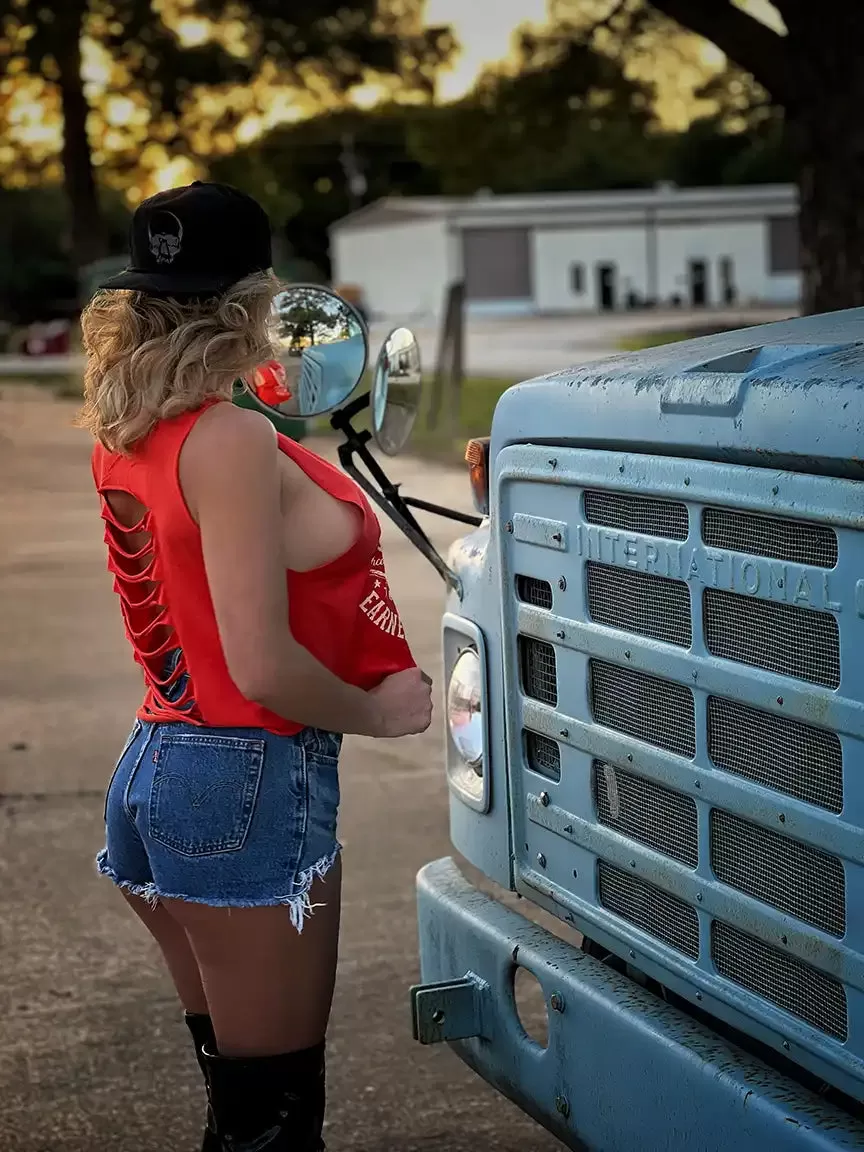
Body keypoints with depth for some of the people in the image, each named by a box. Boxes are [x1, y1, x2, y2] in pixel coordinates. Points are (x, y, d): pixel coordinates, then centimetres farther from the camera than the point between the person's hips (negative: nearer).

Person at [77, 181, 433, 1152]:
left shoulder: (128, 437, 7)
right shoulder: (230, 441, -18)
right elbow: (264, 669, -21)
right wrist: (380, 711, -6)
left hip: (156, 766, 9)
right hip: (249, 784, -9)